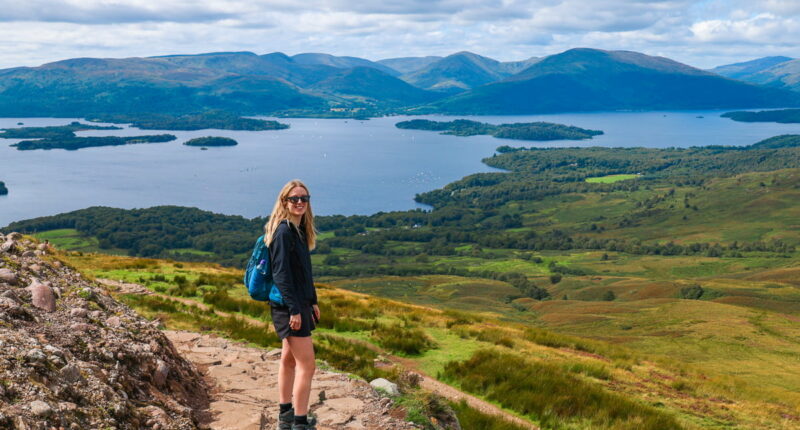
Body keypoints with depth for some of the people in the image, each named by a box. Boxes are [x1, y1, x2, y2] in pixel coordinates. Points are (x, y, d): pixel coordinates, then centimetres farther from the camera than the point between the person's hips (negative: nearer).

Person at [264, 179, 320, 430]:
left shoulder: (299, 230, 12)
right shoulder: (283, 232, -16)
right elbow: (280, 274, -20)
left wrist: (313, 302, 19)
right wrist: (294, 309, -22)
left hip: (300, 304, 10)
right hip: (288, 306, -10)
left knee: (289, 360, 17)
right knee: (307, 366, -8)